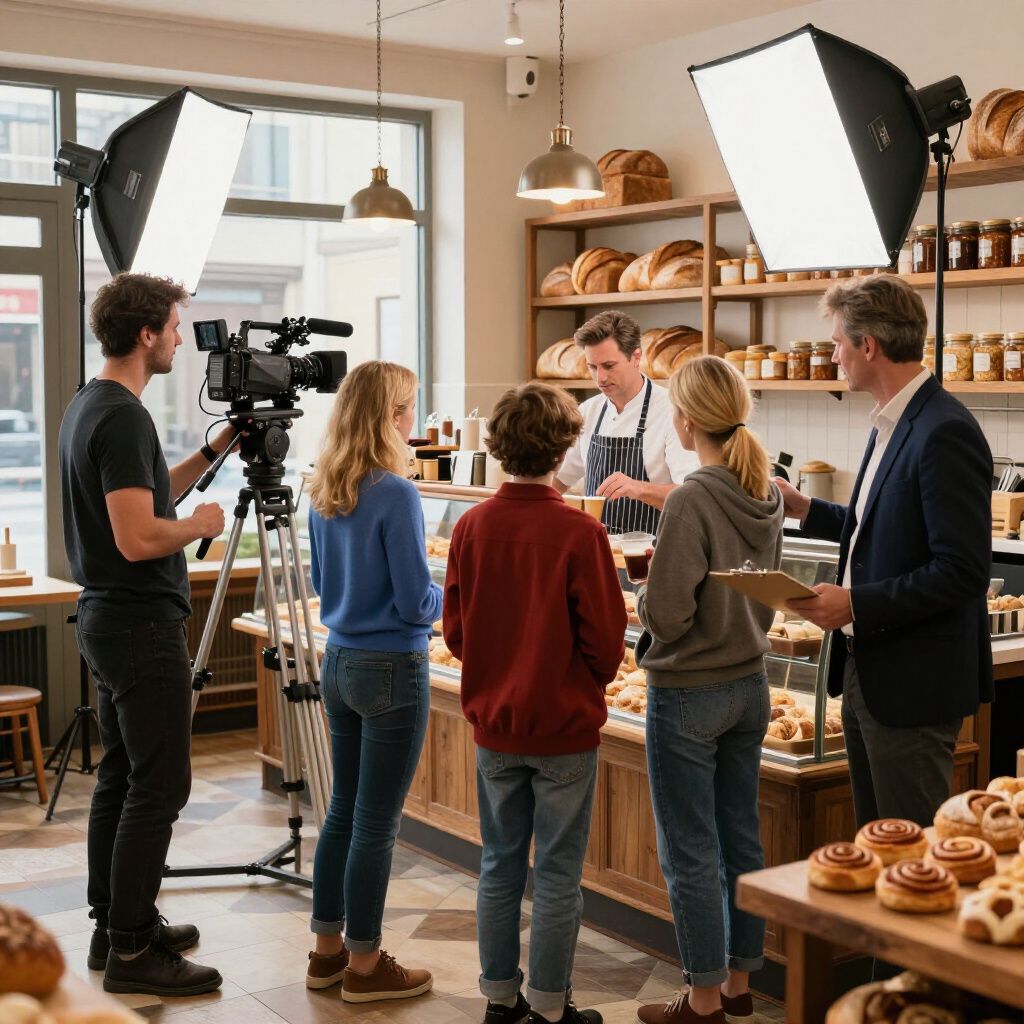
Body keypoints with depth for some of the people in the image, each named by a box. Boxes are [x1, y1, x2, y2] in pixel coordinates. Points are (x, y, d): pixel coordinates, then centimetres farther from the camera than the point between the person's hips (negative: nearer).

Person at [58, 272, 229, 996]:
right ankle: (130, 951, 1)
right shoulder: (123, 417, -20)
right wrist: (203, 524, -8)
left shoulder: (86, 406, 12)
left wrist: (216, 449, 17)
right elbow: (139, 538, -25)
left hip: (106, 623, 11)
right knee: (158, 788, -5)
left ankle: (115, 926, 25)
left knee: (120, 778, 16)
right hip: (143, 630, -11)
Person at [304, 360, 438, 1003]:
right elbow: (418, 604, -16)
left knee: (344, 810, 17)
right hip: (392, 669, -8)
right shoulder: (396, 494, -18)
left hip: (339, 661, 8)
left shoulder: (325, 492, 5)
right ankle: (364, 967, 15)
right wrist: (448, 595, 3)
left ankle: (328, 951, 27)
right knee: (376, 823, 3)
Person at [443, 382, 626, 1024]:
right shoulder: (580, 533, -18)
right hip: (564, 729, -4)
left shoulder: (472, 526, -6)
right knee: (557, 875, 8)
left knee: (500, 866, 16)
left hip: (494, 724, 4)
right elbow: (606, 639, -13)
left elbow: (454, 631, 2)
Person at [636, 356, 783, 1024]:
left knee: (690, 855, 4)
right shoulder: (766, 494, 2)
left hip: (688, 695, -8)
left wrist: (643, 595, -1)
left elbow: (666, 616, -21)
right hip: (751, 687, 8)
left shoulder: (693, 500, -21)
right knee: (741, 840, 16)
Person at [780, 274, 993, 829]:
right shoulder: (890, 424, 10)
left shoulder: (945, 433, -21)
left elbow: (963, 570, -24)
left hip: (912, 683, -10)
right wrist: (806, 509, 15)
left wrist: (857, 603, -23)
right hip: (864, 670, 10)